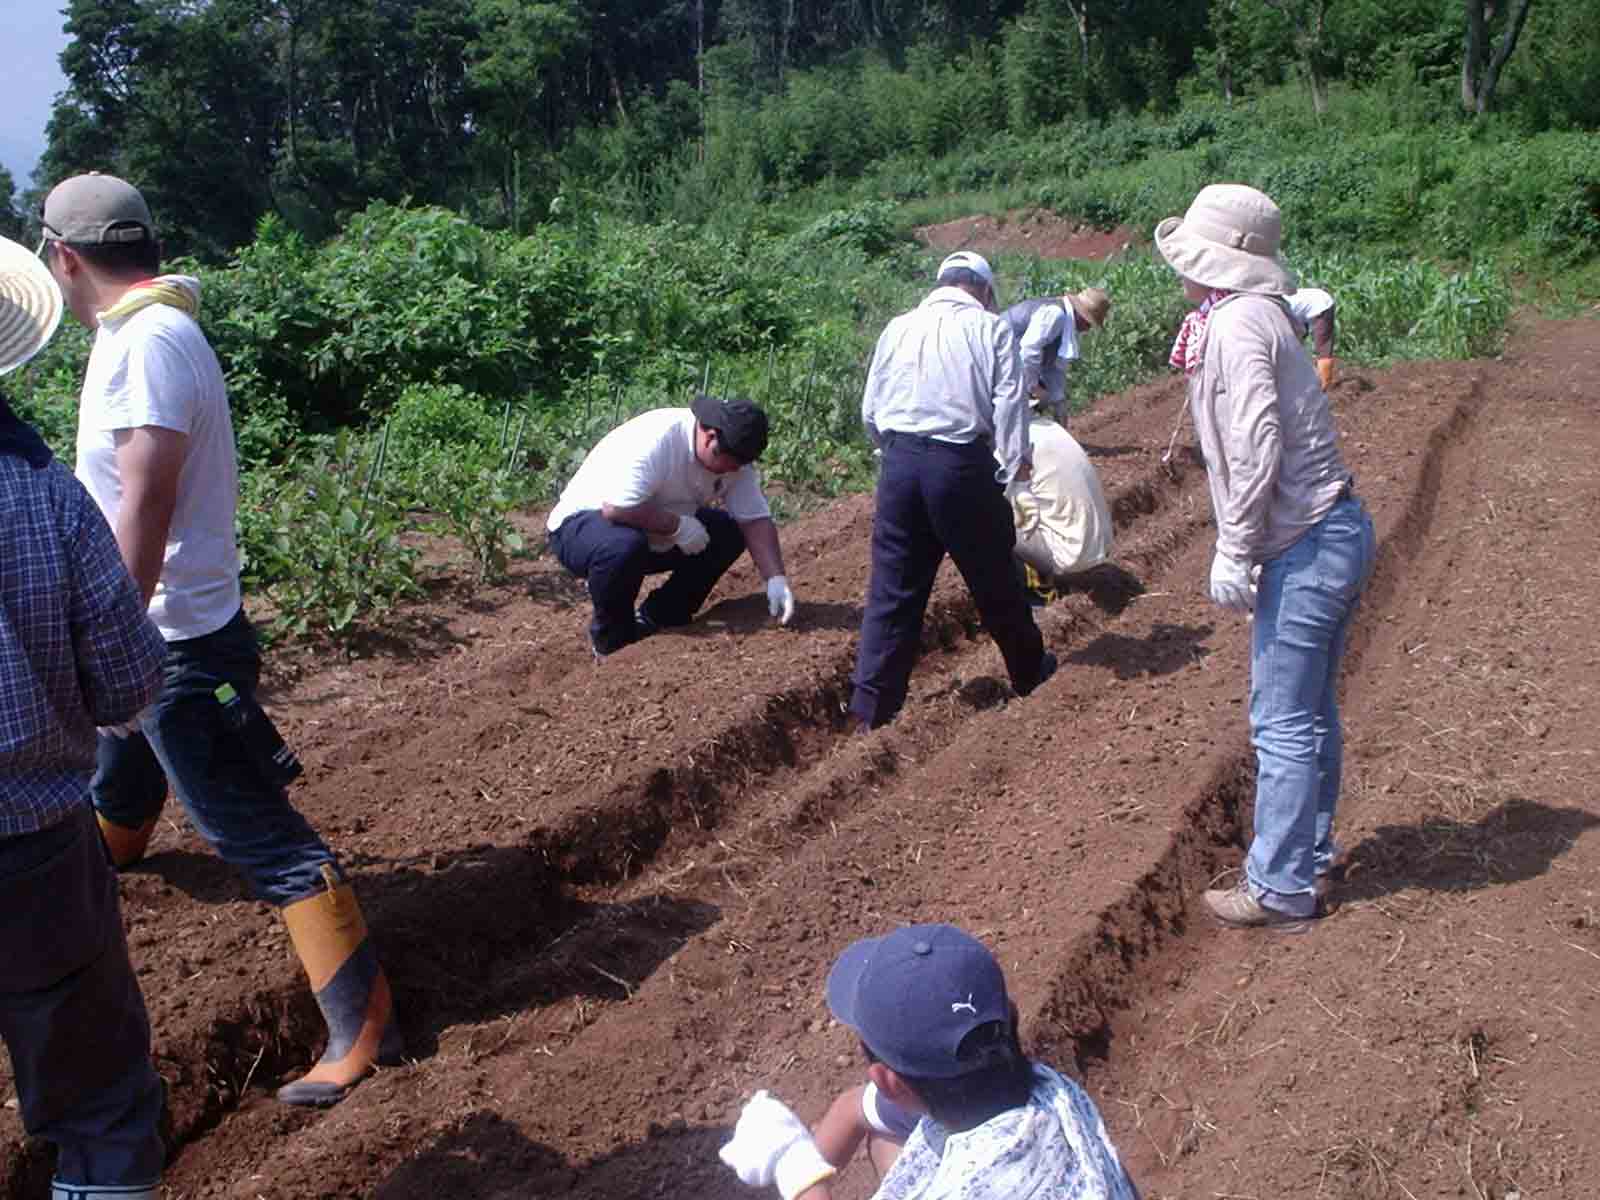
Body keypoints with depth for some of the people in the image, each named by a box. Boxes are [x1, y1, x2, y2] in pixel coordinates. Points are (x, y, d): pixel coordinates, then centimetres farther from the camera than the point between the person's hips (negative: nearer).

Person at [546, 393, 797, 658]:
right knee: (625, 546, -39)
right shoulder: (656, 440, -32)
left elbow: (756, 520, -8)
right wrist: (677, 525, -28)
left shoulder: (734, 456, -9)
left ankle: (656, 621, 4)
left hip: (655, 535, 8)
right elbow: (615, 508, -39)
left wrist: (776, 579, -20)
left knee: (730, 534, -5)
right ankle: (610, 637, -11)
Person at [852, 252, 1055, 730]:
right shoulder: (991, 328, 2)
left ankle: (871, 708, 8)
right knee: (993, 577, 15)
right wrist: (1016, 463, -5)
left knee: (893, 588, 8)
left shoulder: (898, 327, 11)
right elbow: (1009, 404, -8)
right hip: (962, 463, -3)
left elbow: (870, 411, 13)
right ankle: (1028, 670, 35)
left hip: (899, 461, 3)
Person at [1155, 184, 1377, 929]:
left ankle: (1278, 889, 7)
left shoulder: (1236, 323, -15)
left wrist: (1234, 551, -18)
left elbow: (1256, 446, -23)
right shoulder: (1257, 315, 14)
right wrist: (1251, 548, 15)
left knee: (1283, 723, -2)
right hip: (1333, 534, 10)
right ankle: (1309, 861, 32)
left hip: (1305, 546, -10)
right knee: (1311, 715, 19)